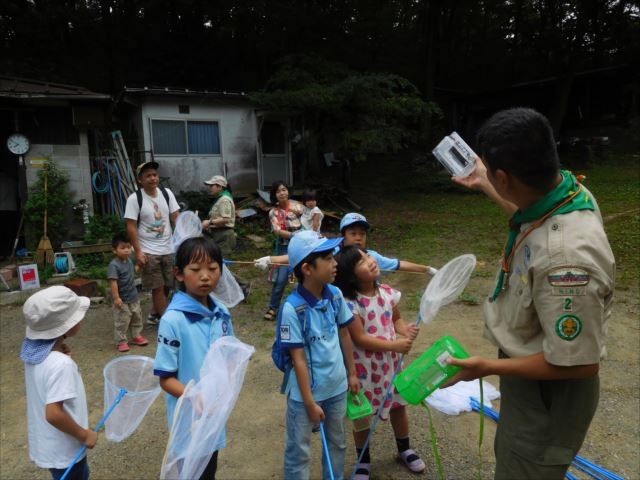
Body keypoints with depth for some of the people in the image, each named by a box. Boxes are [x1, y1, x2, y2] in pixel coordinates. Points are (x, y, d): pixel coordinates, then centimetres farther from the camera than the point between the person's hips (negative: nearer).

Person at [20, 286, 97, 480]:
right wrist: (84, 435, -19)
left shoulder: (34, 350, -7)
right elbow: (54, 414, -34)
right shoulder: (61, 364, -33)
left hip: (47, 444, 8)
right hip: (63, 451, -8)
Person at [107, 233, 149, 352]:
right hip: (122, 300, -8)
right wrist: (116, 298, -28)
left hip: (134, 298, 8)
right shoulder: (114, 265, -21)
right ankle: (121, 341, 14)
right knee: (122, 321, 2)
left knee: (137, 318, 18)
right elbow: (113, 282, -26)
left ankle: (136, 336, 33)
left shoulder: (129, 261, 4)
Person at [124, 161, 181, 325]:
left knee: (166, 286, 12)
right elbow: (131, 227, -10)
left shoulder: (167, 193, 2)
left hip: (169, 249, 5)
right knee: (158, 287, -1)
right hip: (149, 251, -5)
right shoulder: (134, 198, -10)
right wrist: (138, 252, -15)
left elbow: (176, 217, 3)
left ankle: (154, 315, 31)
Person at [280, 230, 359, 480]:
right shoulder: (292, 308, -25)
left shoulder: (335, 295, -8)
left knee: (337, 443, 25)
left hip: (337, 387, 6)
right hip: (305, 393, -5)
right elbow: (299, 359, -20)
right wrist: (310, 403, -14)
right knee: (299, 452, 14)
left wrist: (351, 373, 11)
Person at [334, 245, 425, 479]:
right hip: (364, 367, -5)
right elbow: (360, 339, -22)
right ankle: (363, 461, 38)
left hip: (390, 363, 5)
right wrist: (394, 345, -25)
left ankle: (404, 450, 48)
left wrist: (406, 331, -14)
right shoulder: (350, 303, -24)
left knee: (399, 406, 21)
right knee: (362, 415, 12)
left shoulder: (388, 293, -6)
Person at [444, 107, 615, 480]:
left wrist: (489, 367, -21)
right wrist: (484, 186, 21)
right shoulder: (564, 189, -14)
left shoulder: (566, 257, -41)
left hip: (547, 390, -8)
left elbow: (579, 364, -31)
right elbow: (533, 216, 13)